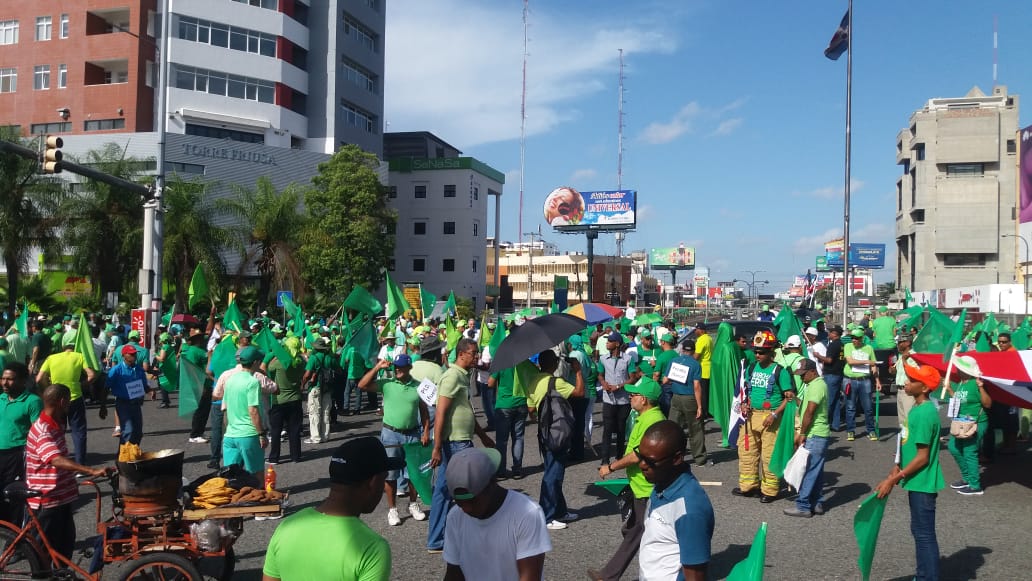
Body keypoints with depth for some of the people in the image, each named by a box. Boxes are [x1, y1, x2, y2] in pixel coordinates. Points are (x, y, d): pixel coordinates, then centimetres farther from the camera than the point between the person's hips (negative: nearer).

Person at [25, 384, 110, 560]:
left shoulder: (56, 425, 7)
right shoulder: (41, 430, -24)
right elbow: (57, 460, -39)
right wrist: (92, 471, -47)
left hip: (62, 495, 9)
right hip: (46, 499, -9)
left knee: (66, 540, 18)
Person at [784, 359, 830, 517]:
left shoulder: (817, 386, -16)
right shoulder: (812, 384, 15)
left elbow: (809, 412, -19)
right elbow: (806, 410, 19)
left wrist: (803, 434, -13)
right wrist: (801, 433, 15)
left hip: (815, 436, -10)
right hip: (814, 435, 10)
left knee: (809, 471, -6)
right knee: (816, 471, 13)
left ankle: (803, 507, -2)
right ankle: (817, 504, 20)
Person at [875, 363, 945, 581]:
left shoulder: (924, 414, -23)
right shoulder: (919, 408, 7)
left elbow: (922, 457, -22)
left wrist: (892, 480, -19)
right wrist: (897, 470, 12)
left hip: (922, 483, -10)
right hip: (917, 482, 10)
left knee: (924, 534, 0)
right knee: (920, 531, 19)